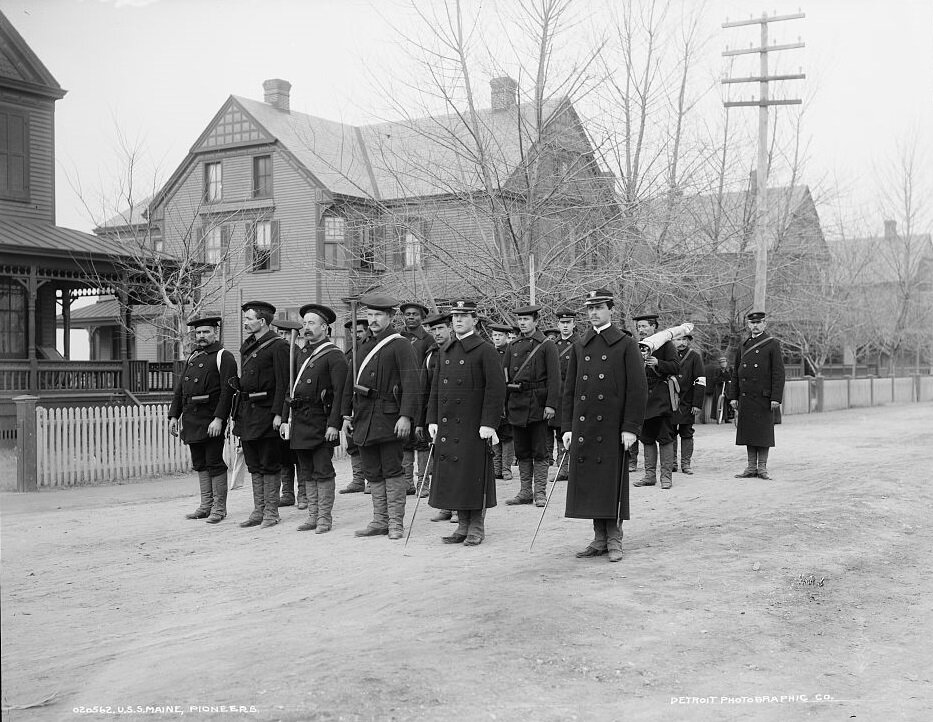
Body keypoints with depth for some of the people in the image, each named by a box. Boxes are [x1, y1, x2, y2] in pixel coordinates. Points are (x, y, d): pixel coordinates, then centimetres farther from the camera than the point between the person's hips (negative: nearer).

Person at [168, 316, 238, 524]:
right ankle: (206, 505, 20)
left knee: (214, 463, -3)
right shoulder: (192, 358, 18)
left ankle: (219, 507, 5)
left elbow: (227, 390, -14)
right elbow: (179, 388, 19)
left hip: (211, 419, -7)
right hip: (191, 419, 7)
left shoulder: (223, 357, -5)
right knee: (200, 464, 12)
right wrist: (173, 416, 11)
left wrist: (219, 419, -21)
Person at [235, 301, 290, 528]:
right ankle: (258, 511, 20)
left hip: (266, 413, -8)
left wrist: (278, 413, -21)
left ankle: (271, 512, 8)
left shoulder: (278, 346, -10)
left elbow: (282, 384, -15)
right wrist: (238, 413, 16)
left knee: (269, 465, 0)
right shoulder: (247, 345, 15)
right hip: (247, 414, 8)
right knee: (254, 465, 12)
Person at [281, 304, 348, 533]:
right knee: (307, 472, 10)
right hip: (300, 423, 7)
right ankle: (313, 515, 17)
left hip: (320, 422, -7)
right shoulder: (301, 355, 17)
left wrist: (334, 424, -19)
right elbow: (291, 390, 20)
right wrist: (285, 419, 14)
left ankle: (325, 518, 2)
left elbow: (339, 392, -13)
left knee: (322, 470, -4)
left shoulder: (333, 355, -6)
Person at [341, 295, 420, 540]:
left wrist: (406, 416, -21)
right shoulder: (364, 347, 17)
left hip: (389, 418, -7)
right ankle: (380, 520, 19)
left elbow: (411, 383, -14)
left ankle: (396, 522, 5)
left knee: (392, 471, -2)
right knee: (373, 473, 11)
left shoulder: (400, 345, -5)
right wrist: (347, 415, 18)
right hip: (364, 418, 7)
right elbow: (351, 383, 22)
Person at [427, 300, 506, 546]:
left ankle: (477, 529, 8)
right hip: (447, 426, 6)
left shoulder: (485, 350, -5)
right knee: (452, 477, 8)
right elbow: (436, 387, 18)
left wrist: (488, 423, -15)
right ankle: (463, 526, 18)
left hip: (473, 427, -6)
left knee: (474, 477, -2)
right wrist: (432, 419, 10)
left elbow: (496, 388, -10)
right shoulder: (444, 351, 15)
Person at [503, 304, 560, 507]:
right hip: (516, 404, 5)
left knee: (540, 450, 0)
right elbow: (505, 376, 15)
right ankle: (525, 492, 16)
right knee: (522, 451, 9)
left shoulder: (547, 346, -2)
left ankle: (540, 492, 6)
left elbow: (554, 377, -8)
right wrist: (503, 402, 8)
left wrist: (551, 404, -16)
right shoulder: (512, 347, 13)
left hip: (538, 404, -5)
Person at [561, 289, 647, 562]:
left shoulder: (626, 345, 0)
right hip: (583, 427, 4)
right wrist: (567, 427, 7)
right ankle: (599, 539, 16)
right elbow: (569, 390, 14)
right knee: (589, 483, 6)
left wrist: (630, 428, -11)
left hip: (612, 427, -4)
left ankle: (614, 540, 10)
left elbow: (638, 389, -5)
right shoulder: (579, 347, 12)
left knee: (613, 484, 0)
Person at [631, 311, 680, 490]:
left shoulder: (665, 344, -1)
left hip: (661, 396, -5)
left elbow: (676, 367, -8)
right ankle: (650, 475, 16)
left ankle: (666, 476, 1)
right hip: (642, 395, 5)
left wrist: (658, 363, -21)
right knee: (647, 438, 9)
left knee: (664, 437, -4)